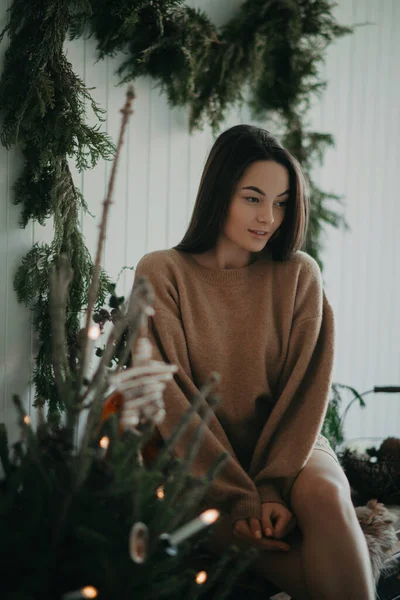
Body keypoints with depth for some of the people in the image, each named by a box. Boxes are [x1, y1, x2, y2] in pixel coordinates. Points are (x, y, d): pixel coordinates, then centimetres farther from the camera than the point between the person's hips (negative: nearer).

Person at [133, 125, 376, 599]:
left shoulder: (299, 275, 3)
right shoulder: (162, 273, -2)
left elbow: (307, 386, -3)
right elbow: (171, 396, -9)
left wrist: (273, 488, -18)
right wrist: (240, 498, -18)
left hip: (287, 448, 2)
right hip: (202, 459, -2)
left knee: (324, 494, -33)